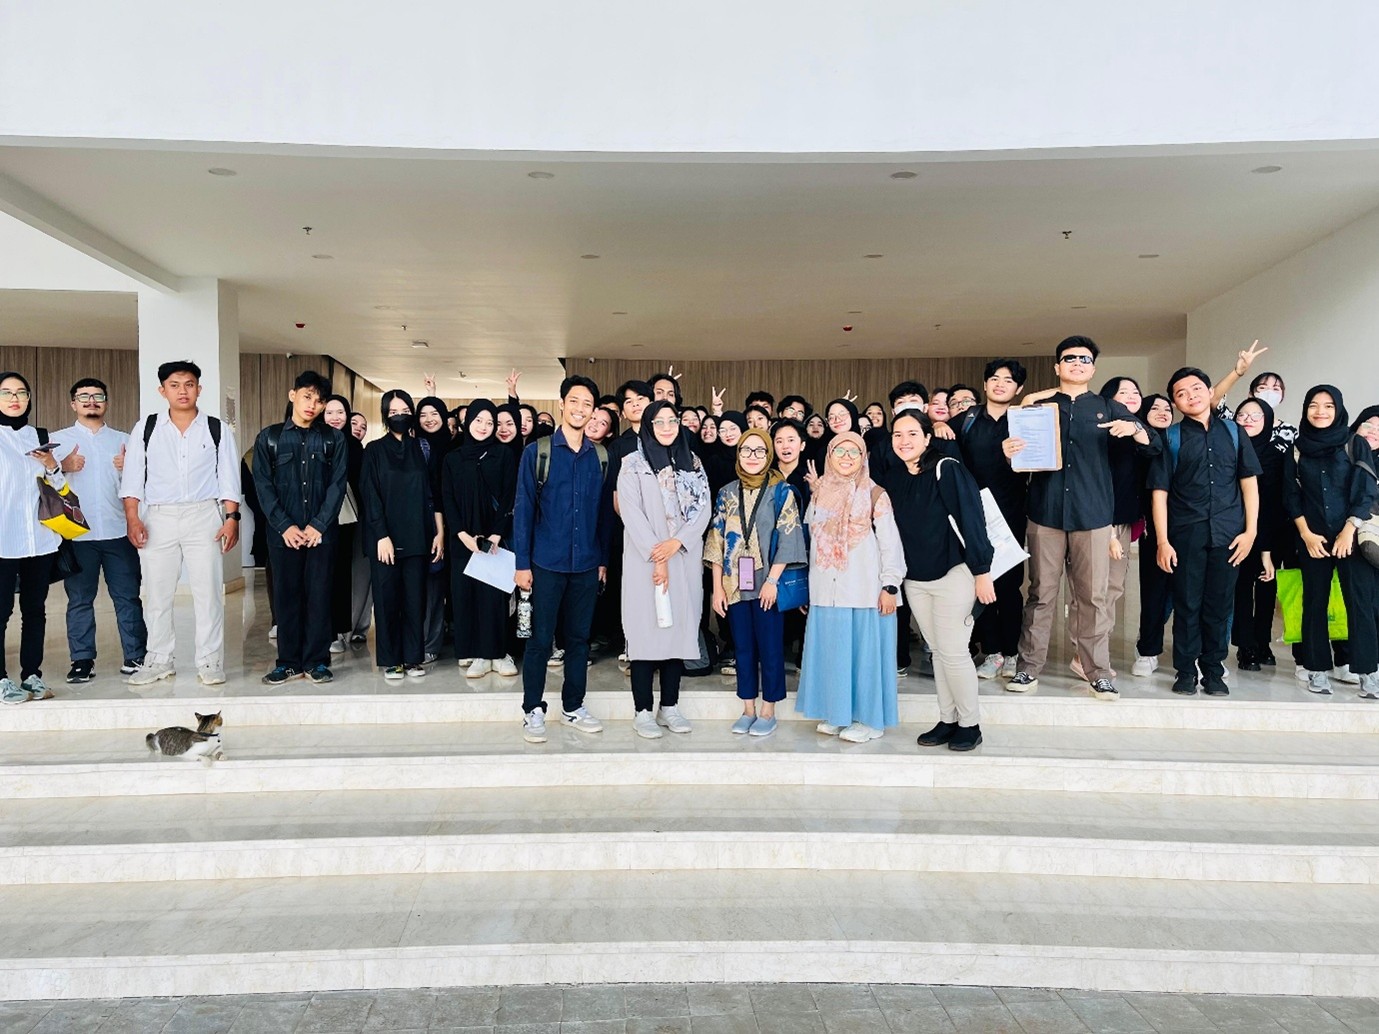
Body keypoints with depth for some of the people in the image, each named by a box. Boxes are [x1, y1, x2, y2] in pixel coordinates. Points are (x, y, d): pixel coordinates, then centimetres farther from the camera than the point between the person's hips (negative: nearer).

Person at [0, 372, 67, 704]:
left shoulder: (41, 437, 13)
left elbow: (59, 487, 16)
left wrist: (51, 465, -3)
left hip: (41, 538, 4)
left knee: (35, 610, 7)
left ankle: (32, 675, 14)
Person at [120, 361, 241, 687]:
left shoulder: (218, 429, 6)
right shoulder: (145, 429, 8)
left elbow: (229, 479, 4)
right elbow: (132, 478, 6)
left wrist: (232, 517, -5)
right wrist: (132, 518, -5)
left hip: (204, 516, -1)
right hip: (157, 517, 1)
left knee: (208, 591, -1)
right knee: (156, 592, 6)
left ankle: (210, 662, 6)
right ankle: (159, 660, 18)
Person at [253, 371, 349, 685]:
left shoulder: (333, 438, 7)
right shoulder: (269, 437, 7)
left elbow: (338, 484, 0)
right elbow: (263, 486, 1)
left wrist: (318, 525, -9)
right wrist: (285, 525, -9)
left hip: (321, 531, 0)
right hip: (283, 531, 0)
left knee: (319, 594, 1)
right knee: (286, 594, 4)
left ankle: (316, 661, 9)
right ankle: (289, 661, 13)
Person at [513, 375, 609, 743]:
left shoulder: (600, 457, 7)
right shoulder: (537, 452, -2)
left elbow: (603, 511, 10)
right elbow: (524, 509, -3)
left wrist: (603, 558, 7)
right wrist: (522, 563, -7)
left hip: (587, 564, 3)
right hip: (547, 562, -3)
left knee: (579, 638, 11)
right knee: (541, 639, 3)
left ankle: (573, 707, 23)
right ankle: (533, 710, 15)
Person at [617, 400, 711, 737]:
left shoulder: (692, 463, 13)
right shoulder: (633, 464, 1)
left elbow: (704, 508, 4)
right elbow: (632, 513, -8)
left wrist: (677, 542, -11)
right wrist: (656, 558, -15)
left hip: (685, 560, 4)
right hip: (645, 562, -3)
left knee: (679, 628, 5)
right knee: (646, 630, -3)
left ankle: (669, 706, 14)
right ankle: (643, 712, 3)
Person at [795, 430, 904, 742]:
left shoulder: (874, 495, -4)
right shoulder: (819, 494, 12)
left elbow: (891, 543, -6)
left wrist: (890, 586, -11)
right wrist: (808, 584, 14)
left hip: (866, 592, -5)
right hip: (827, 591, 5)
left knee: (865, 651, 1)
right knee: (831, 651, 9)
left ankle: (871, 719, 12)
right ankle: (837, 713, 22)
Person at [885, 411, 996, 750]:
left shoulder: (947, 470, -12)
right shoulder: (893, 479, 6)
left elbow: (971, 519, -14)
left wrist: (982, 572, -15)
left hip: (953, 573, -6)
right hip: (914, 579, 6)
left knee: (953, 651, -3)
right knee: (938, 651, 12)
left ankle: (970, 725, 12)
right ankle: (947, 720, 22)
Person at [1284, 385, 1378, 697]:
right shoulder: (1296, 450, 8)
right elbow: (1291, 497, 6)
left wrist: (1349, 531, -11)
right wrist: (1306, 534, -5)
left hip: (1351, 536, -1)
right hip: (1312, 538, 2)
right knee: (1315, 603, 3)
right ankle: (1318, 669, 9)